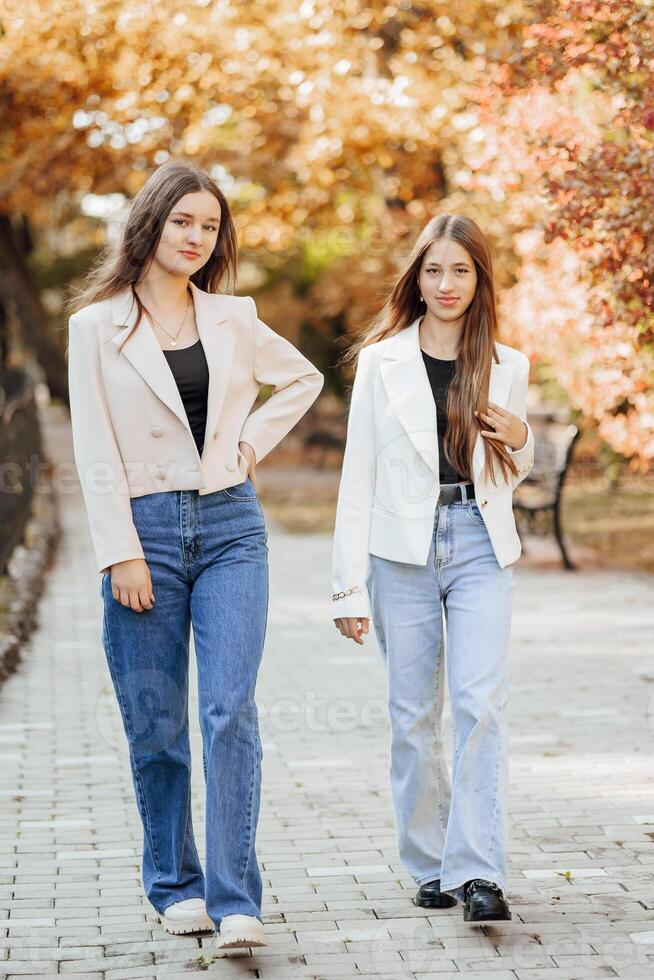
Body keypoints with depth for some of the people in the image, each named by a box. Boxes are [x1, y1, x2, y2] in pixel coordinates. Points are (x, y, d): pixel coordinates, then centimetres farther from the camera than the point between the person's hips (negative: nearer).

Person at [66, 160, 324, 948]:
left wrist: (253, 441, 10)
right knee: (155, 725, 4)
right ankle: (174, 887, 19)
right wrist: (121, 553, -10)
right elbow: (95, 453, -3)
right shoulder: (96, 326, 2)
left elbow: (302, 380, 26)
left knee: (229, 708, -10)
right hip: (145, 530, -1)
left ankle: (234, 899, -9)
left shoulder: (233, 320, 10)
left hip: (229, 527, 1)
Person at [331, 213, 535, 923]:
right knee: (413, 715, 4)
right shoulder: (380, 361, 2)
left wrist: (519, 439, -3)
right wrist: (350, 584, -4)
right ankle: (430, 865, 17)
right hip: (403, 551, -1)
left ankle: (478, 872, -12)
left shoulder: (507, 366, 9)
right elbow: (357, 477, 1)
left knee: (481, 703, -12)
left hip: (481, 548, 1)